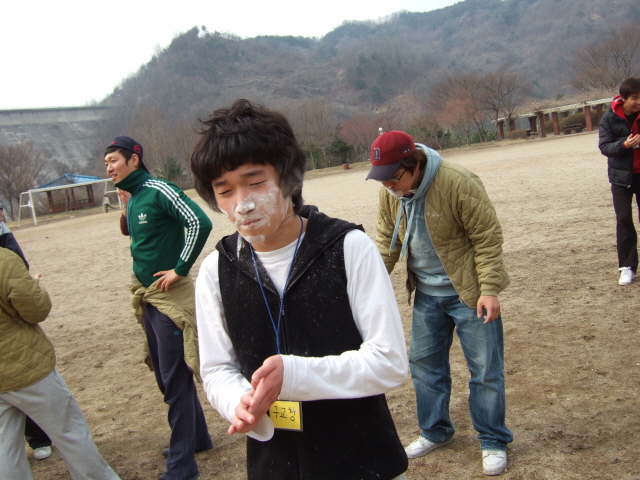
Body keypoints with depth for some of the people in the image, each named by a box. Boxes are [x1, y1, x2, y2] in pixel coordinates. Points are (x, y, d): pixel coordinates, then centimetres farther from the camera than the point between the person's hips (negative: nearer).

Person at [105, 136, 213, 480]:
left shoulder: (158, 191, -14)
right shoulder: (132, 196, 10)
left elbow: (199, 223, -23)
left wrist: (180, 269, -19)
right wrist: (125, 207, 6)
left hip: (170, 296, -9)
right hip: (145, 295, 9)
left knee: (174, 380, -3)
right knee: (164, 374, 18)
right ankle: (197, 438, 36)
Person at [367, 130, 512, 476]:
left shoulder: (457, 182, -24)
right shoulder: (389, 192, -5)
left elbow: (488, 237, -18)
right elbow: (387, 241, 7)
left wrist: (489, 288, -20)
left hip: (468, 293, -6)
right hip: (426, 295, 6)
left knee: (485, 368, 2)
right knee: (424, 363, 14)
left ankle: (493, 442, 20)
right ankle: (435, 431, 34)